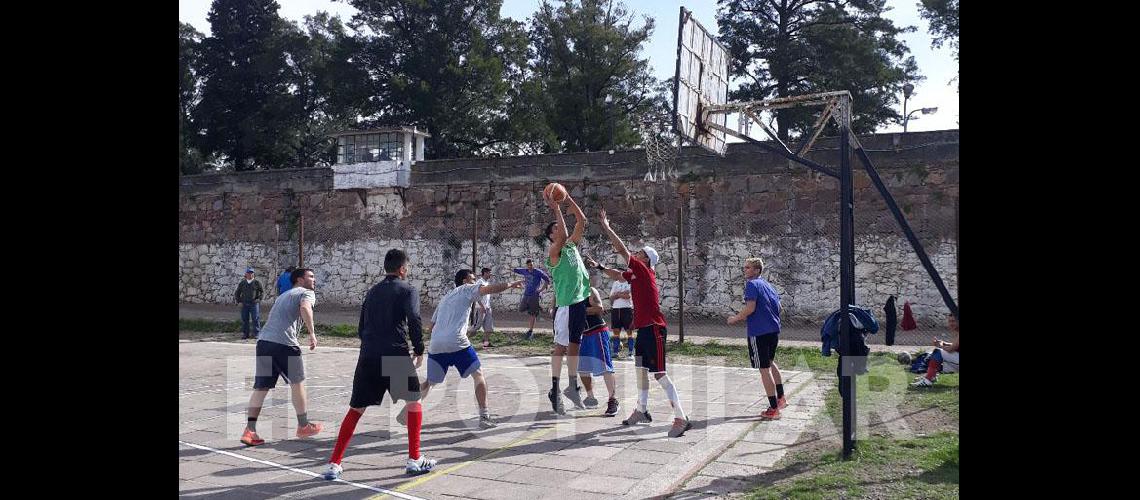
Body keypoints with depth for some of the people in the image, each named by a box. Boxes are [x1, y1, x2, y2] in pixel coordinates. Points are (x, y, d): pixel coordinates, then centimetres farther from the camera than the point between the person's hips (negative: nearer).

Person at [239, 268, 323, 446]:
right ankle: (303, 426, 21)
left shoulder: (283, 296, 31)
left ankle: (250, 430, 2)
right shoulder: (306, 293, 5)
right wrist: (312, 333, -17)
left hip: (263, 341, 7)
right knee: (298, 383, 10)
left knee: (260, 387, 9)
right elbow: (305, 308, -17)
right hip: (284, 343, -7)